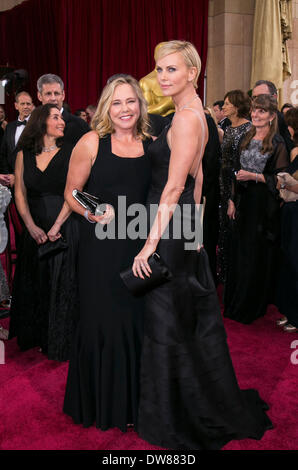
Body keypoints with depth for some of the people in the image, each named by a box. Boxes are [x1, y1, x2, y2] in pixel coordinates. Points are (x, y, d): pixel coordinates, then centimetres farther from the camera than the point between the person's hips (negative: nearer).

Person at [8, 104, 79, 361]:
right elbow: (20, 194, 3)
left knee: (62, 284, 2)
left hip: (65, 226, -3)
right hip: (34, 229, 3)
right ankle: (33, 337, 29)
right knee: (33, 284, 12)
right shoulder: (24, 155, 6)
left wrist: (56, 227, -15)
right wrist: (32, 227, -9)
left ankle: (59, 343, 17)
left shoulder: (70, 153, -1)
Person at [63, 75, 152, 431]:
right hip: (100, 247, -3)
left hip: (140, 247, 3)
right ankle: (101, 402, 28)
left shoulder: (151, 144, 6)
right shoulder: (92, 142, -4)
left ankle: (133, 399, 32)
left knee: (137, 320, 10)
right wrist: (91, 213, -18)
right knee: (103, 321, 6)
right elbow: (71, 192, 0)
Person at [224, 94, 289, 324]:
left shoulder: (277, 143, -9)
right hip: (245, 202, 6)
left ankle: (253, 307, 18)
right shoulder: (247, 139, 10)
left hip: (265, 206, -6)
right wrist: (234, 202, 11)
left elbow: (281, 179, -12)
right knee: (240, 252, 12)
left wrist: (254, 176, -19)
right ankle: (236, 303, 26)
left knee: (258, 254, 3)